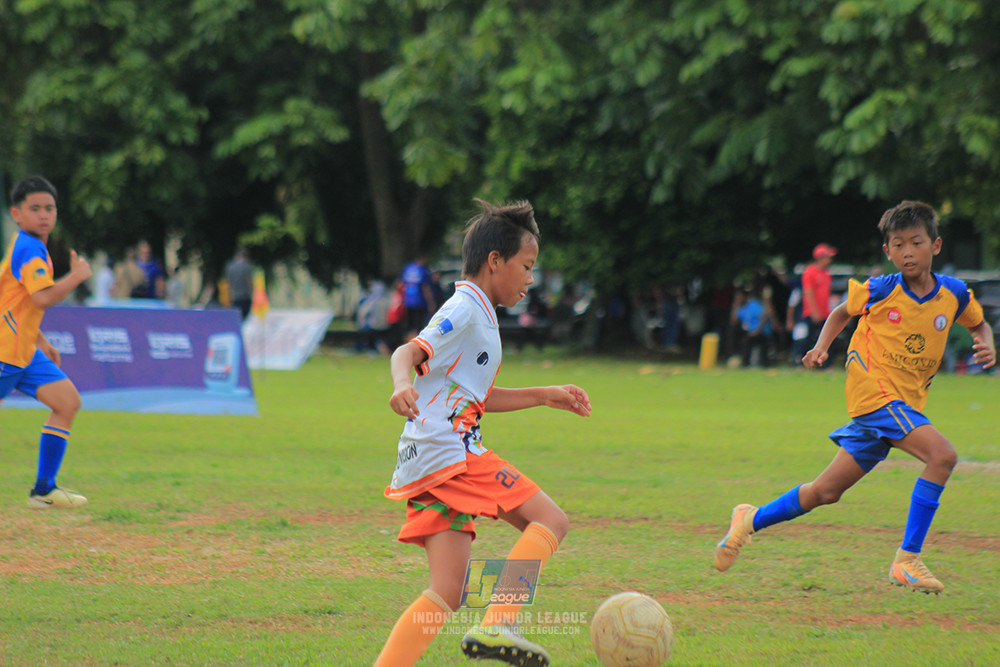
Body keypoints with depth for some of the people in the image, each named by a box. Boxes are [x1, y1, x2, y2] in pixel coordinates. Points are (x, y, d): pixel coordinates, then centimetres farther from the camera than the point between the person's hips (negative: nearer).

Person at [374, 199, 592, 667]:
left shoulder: (476, 315, 27)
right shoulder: (465, 309, -4)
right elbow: (409, 351, -18)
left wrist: (546, 396, 40)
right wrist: (402, 383, -39)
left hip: (424, 468, 10)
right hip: (449, 452, -10)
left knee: (447, 593, 3)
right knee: (550, 520, -8)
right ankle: (495, 627, -20)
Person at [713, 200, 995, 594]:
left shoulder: (954, 294, 2)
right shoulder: (879, 292, -7)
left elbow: (979, 324, 22)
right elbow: (842, 313, 13)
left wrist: (987, 346, 1)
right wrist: (822, 346, -2)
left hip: (907, 403, 5)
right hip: (872, 389, -5)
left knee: (826, 492, 10)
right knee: (941, 455, -26)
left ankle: (752, 520, 29)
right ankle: (907, 560, -20)